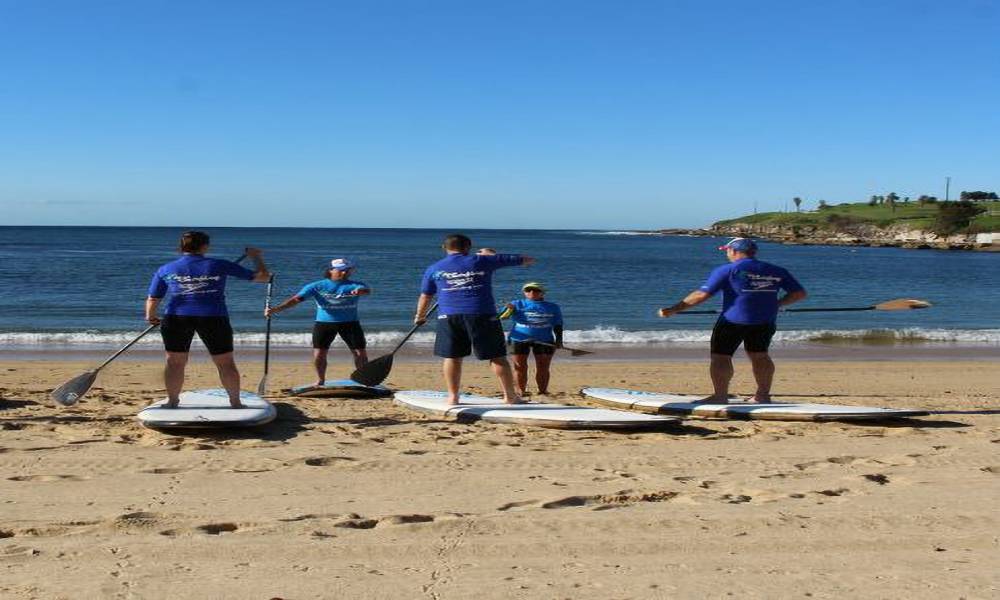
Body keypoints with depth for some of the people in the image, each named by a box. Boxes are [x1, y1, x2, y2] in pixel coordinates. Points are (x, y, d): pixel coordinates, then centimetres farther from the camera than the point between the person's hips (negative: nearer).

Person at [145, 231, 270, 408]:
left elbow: (153, 299, 12)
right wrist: (257, 258, 25)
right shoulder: (219, 266, 4)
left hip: (177, 317, 1)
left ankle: (172, 402, 20)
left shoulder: (165, 270, 9)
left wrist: (150, 317, 32)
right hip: (214, 318, -1)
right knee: (226, 363, 10)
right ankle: (235, 402, 15)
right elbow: (263, 277, 7)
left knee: (175, 362, 14)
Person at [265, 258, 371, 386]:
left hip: (349, 323, 0)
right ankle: (320, 380, 22)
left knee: (361, 353, 0)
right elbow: (297, 299, -10)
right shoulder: (317, 286, -4)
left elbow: (366, 290, -24)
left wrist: (361, 291, -51)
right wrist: (277, 309, -24)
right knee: (319, 354, -2)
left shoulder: (353, 285, -3)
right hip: (324, 323, 0)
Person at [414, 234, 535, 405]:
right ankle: (510, 396, 8)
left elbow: (425, 297, 19)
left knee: (452, 357, 10)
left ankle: (453, 397, 9)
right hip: (483, 315, -1)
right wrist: (491, 255, 27)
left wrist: (419, 317, 37)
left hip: (449, 316, 1)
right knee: (497, 357, 5)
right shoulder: (483, 261, 9)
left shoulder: (434, 269, 12)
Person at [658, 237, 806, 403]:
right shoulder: (776, 271, 8)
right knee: (759, 355, 18)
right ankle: (763, 395, 22)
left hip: (733, 320, -5)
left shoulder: (727, 270, -5)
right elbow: (799, 293, 9)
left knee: (721, 357, 2)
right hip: (765, 322, 5)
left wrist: (674, 309, -6)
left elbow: (702, 295, -10)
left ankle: (720, 396, -1)